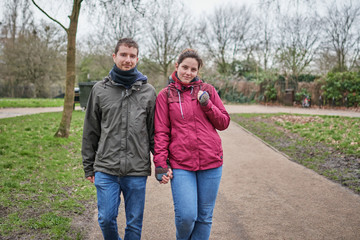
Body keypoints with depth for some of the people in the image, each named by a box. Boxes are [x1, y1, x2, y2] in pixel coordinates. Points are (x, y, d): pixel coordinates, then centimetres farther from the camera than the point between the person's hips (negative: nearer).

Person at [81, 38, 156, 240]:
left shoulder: (148, 91, 4)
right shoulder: (100, 89, 6)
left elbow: (155, 132, 6)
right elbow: (91, 131, 9)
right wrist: (89, 166, 9)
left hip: (137, 171, 0)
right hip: (106, 169, 1)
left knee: (134, 223, 8)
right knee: (106, 219, 4)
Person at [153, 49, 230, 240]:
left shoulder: (207, 90, 9)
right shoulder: (165, 95, 6)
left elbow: (224, 123, 9)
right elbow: (161, 132, 3)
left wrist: (206, 104, -5)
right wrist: (160, 163, -4)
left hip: (211, 162, 2)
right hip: (180, 165, -2)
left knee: (204, 217, 8)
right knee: (186, 216, -8)